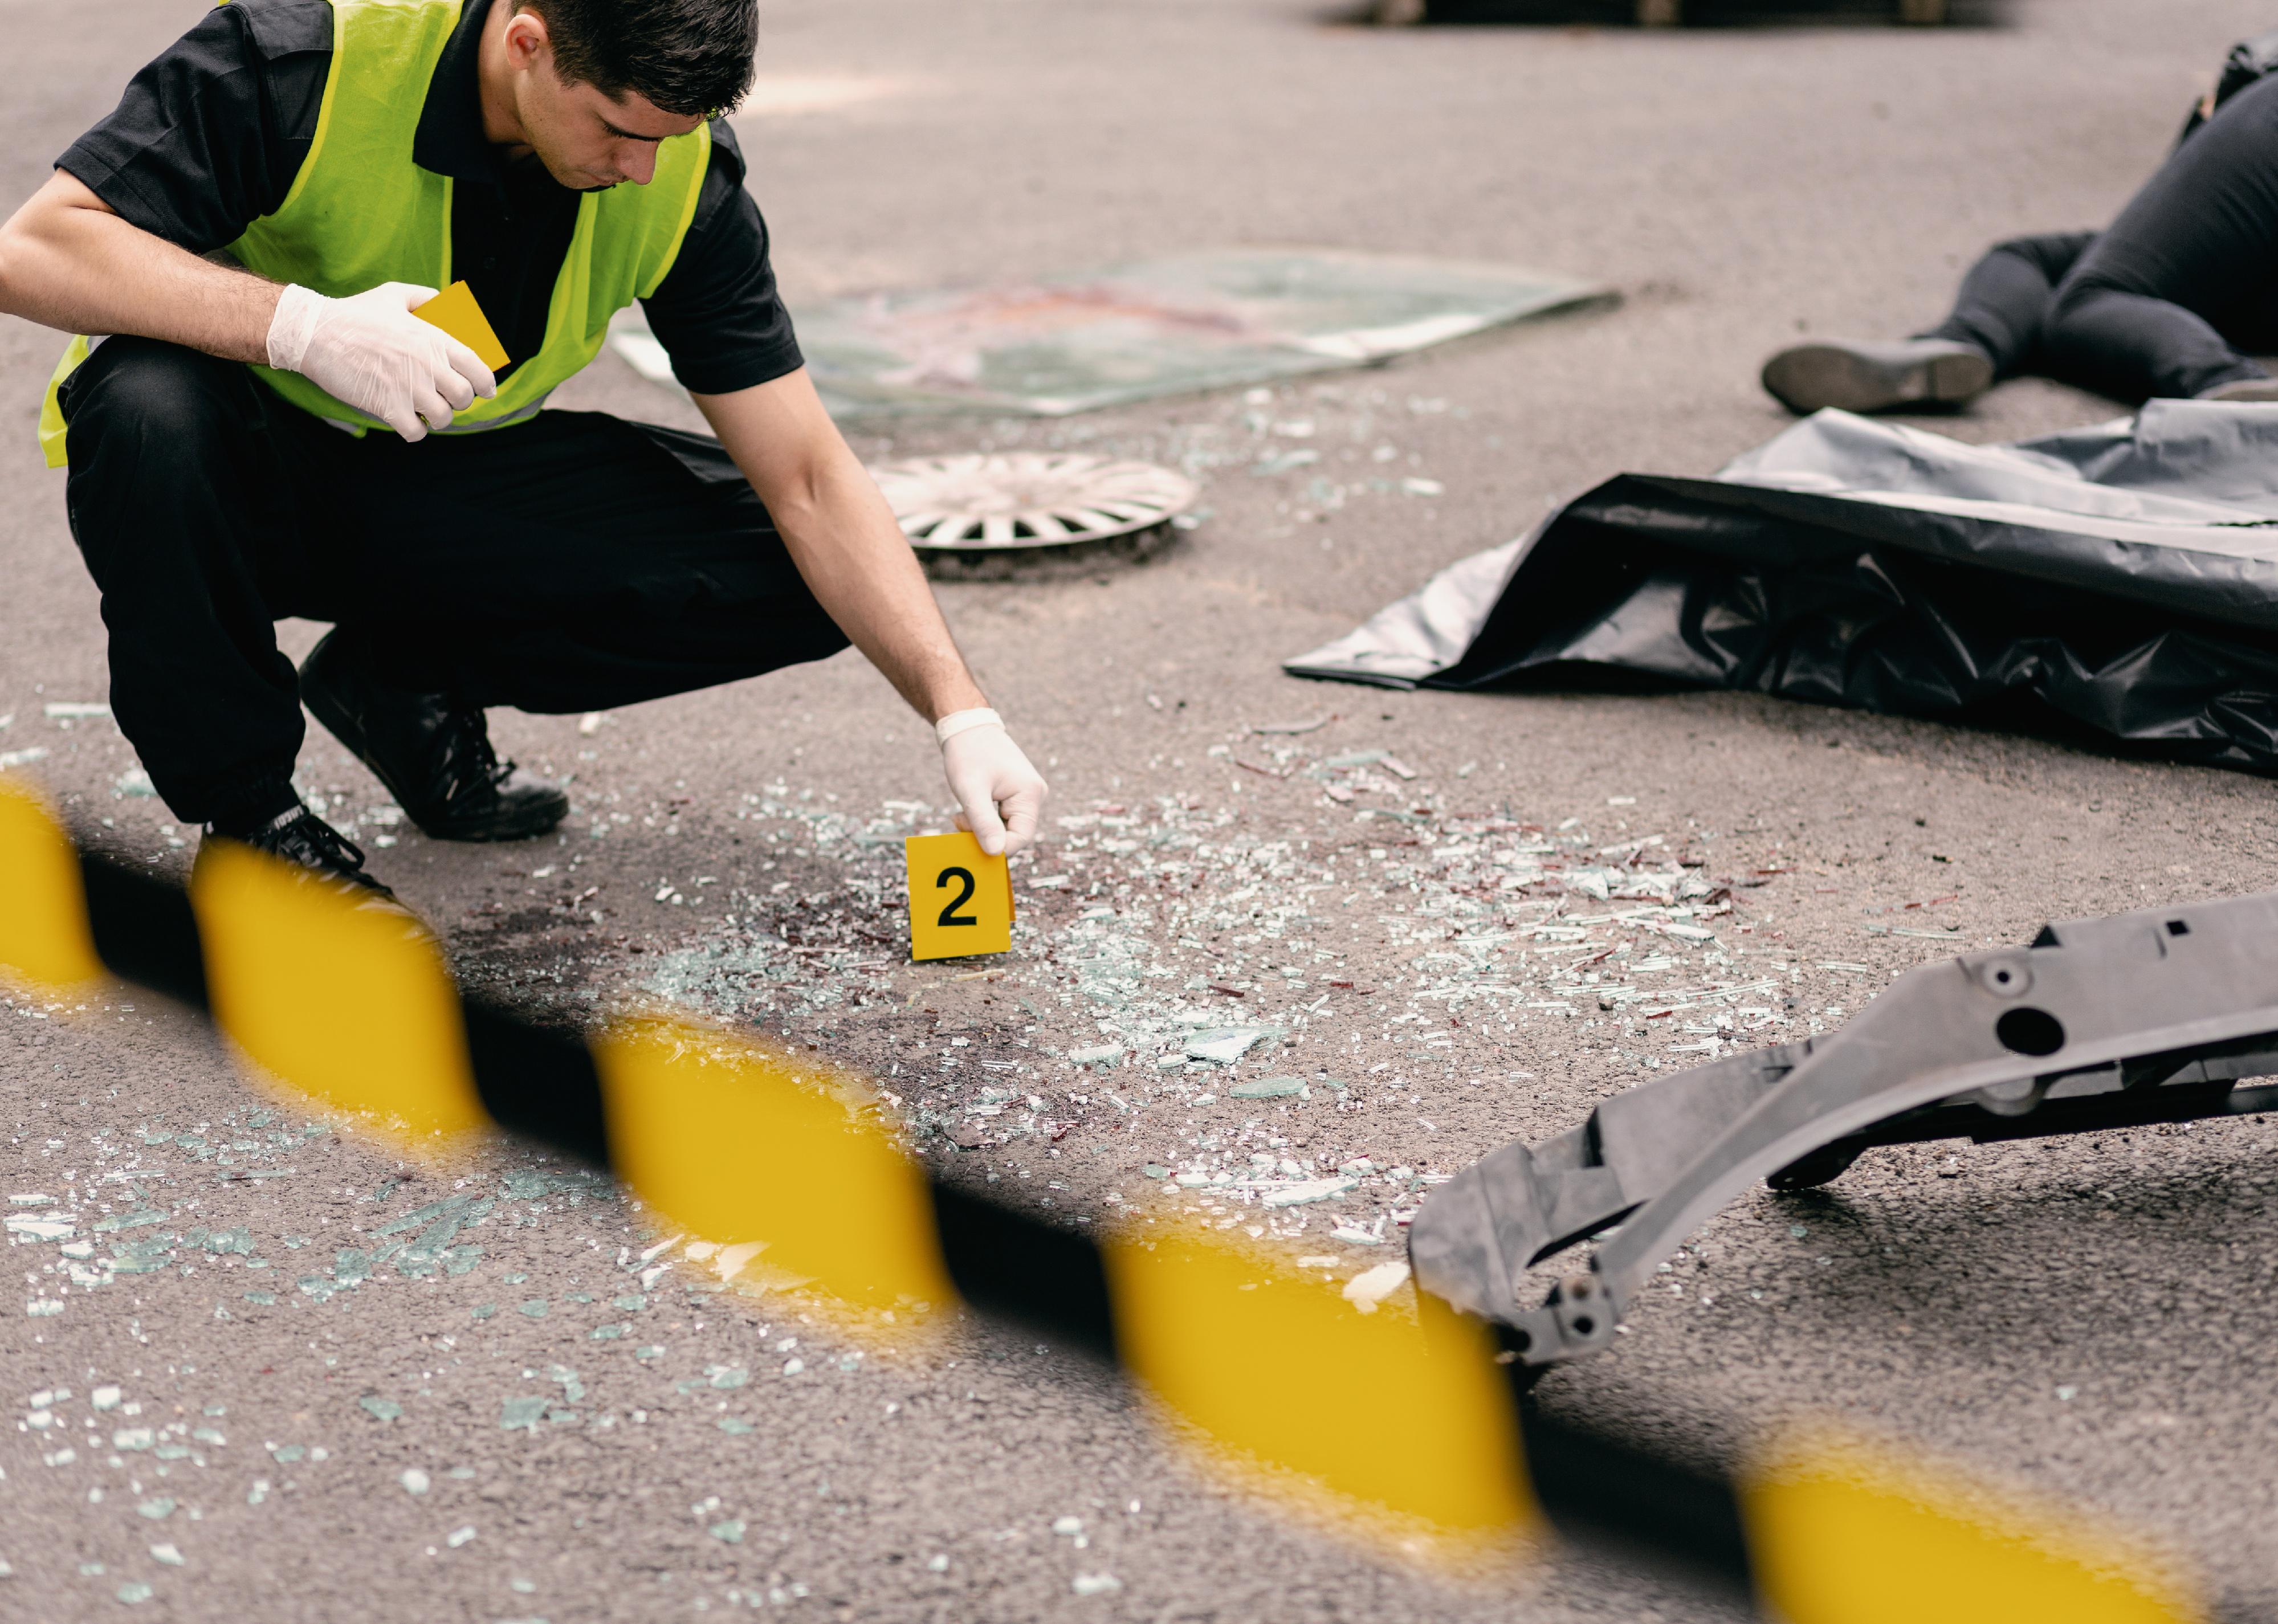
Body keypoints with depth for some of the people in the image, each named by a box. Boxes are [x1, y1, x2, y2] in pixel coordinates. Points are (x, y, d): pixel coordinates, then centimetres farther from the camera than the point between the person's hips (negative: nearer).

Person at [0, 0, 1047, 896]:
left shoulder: (682, 174, -16)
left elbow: (808, 481, -14)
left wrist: (961, 715, -23)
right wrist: (303, 324, -43)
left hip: (444, 480, 3)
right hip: (252, 474, -3)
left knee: (792, 578, -16)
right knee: (149, 411, -39)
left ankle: (407, 679, 5)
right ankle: (246, 815, -13)